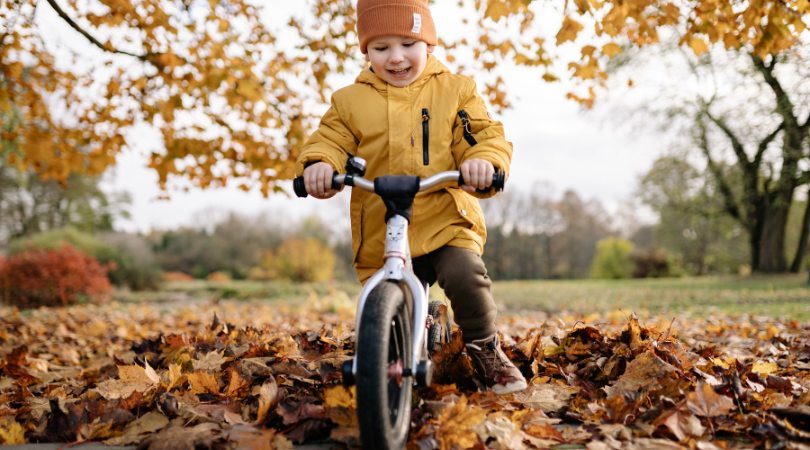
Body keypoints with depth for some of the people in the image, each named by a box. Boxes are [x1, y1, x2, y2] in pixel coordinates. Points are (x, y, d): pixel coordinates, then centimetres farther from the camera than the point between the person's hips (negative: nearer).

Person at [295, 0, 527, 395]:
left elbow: (484, 134, 1)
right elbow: (330, 139, 6)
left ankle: (484, 348, -2)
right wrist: (318, 163, -18)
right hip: (380, 232, 2)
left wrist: (483, 160, -23)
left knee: (464, 274, -28)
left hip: (447, 220, -1)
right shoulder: (351, 101, 10)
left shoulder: (455, 90, 8)